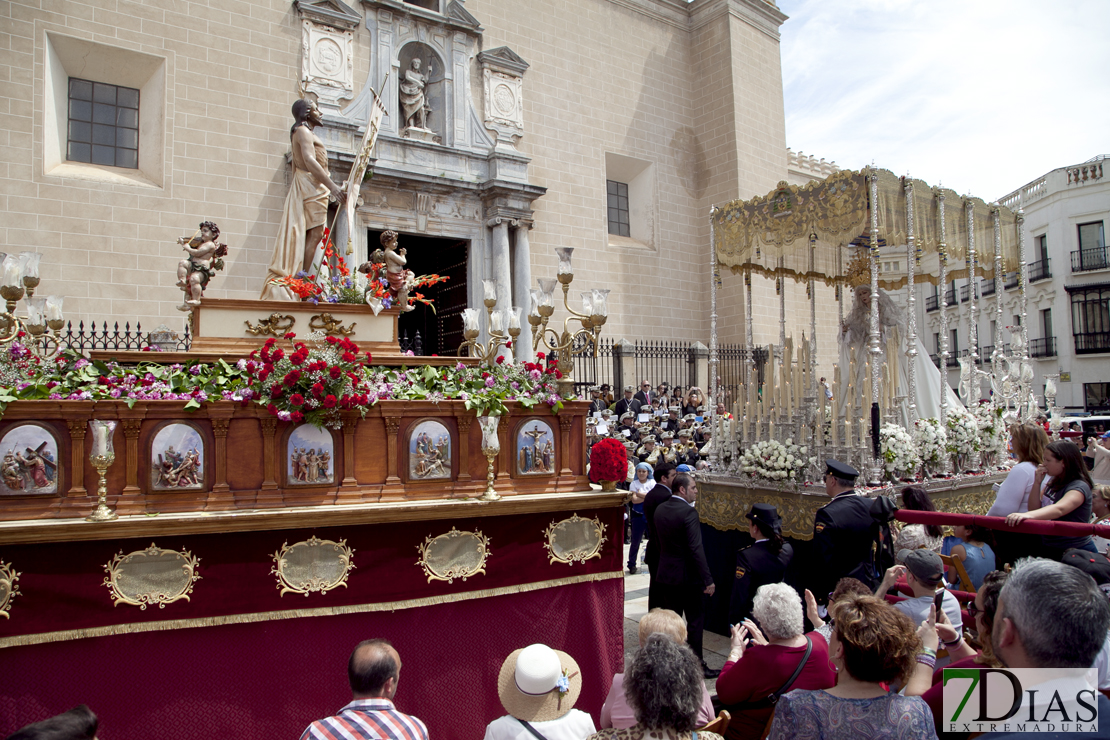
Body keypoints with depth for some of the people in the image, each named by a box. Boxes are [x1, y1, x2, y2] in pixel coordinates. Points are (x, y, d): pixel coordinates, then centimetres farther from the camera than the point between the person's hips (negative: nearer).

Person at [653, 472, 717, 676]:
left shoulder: (660, 509, 3)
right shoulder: (689, 512, -20)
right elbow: (696, 549, -23)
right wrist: (708, 579, -19)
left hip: (666, 573, 7)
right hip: (687, 575, -7)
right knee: (695, 620, 7)